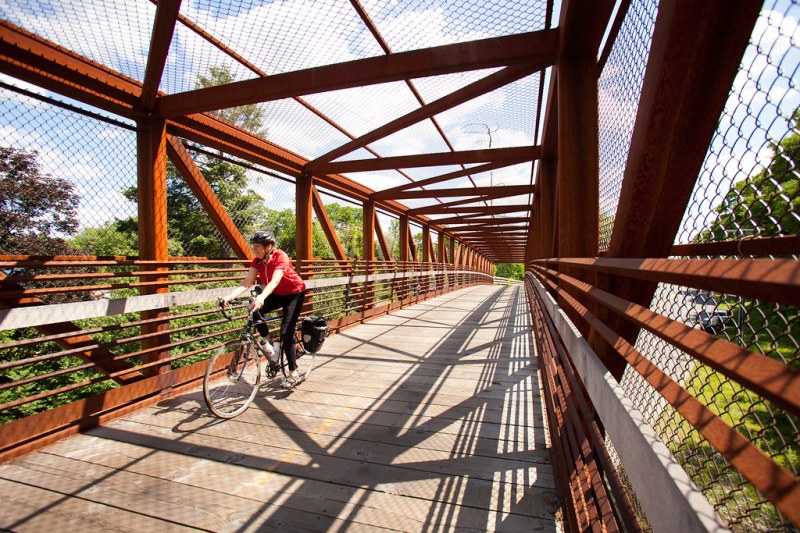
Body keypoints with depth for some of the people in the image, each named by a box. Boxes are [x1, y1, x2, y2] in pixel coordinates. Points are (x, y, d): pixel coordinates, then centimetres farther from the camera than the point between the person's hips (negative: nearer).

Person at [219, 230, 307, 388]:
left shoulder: (280, 256, -29)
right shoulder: (257, 261, -11)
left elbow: (274, 281, -44)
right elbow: (246, 283, -20)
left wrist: (261, 297, -62)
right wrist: (229, 297, -36)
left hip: (294, 293, -6)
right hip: (277, 294, 6)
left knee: (286, 333, -13)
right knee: (255, 312, -21)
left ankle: (294, 373, 0)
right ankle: (268, 342, 5)